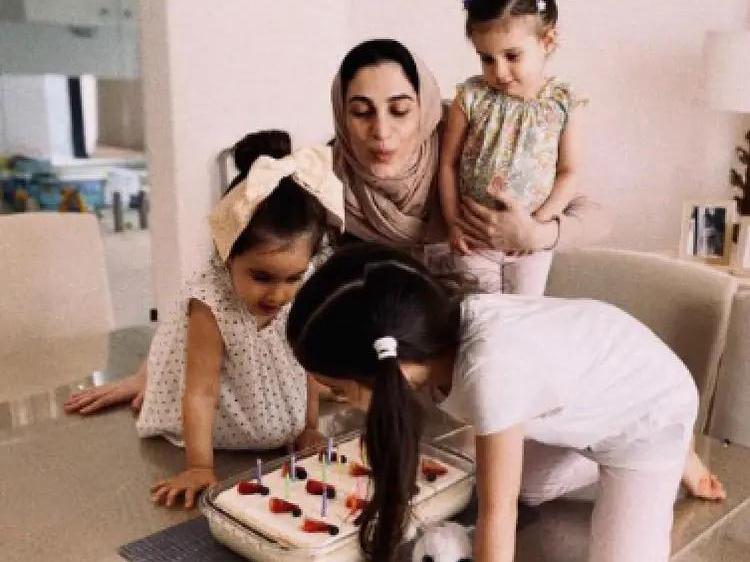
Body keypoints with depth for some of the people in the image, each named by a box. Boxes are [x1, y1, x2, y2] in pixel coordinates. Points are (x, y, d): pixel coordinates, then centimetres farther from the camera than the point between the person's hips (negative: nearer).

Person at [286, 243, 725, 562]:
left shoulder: (489, 370, -43)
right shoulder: (437, 327, -22)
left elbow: (497, 510, -31)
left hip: (651, 413, -6)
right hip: (596, 392, 7)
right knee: (530, 486, 18)